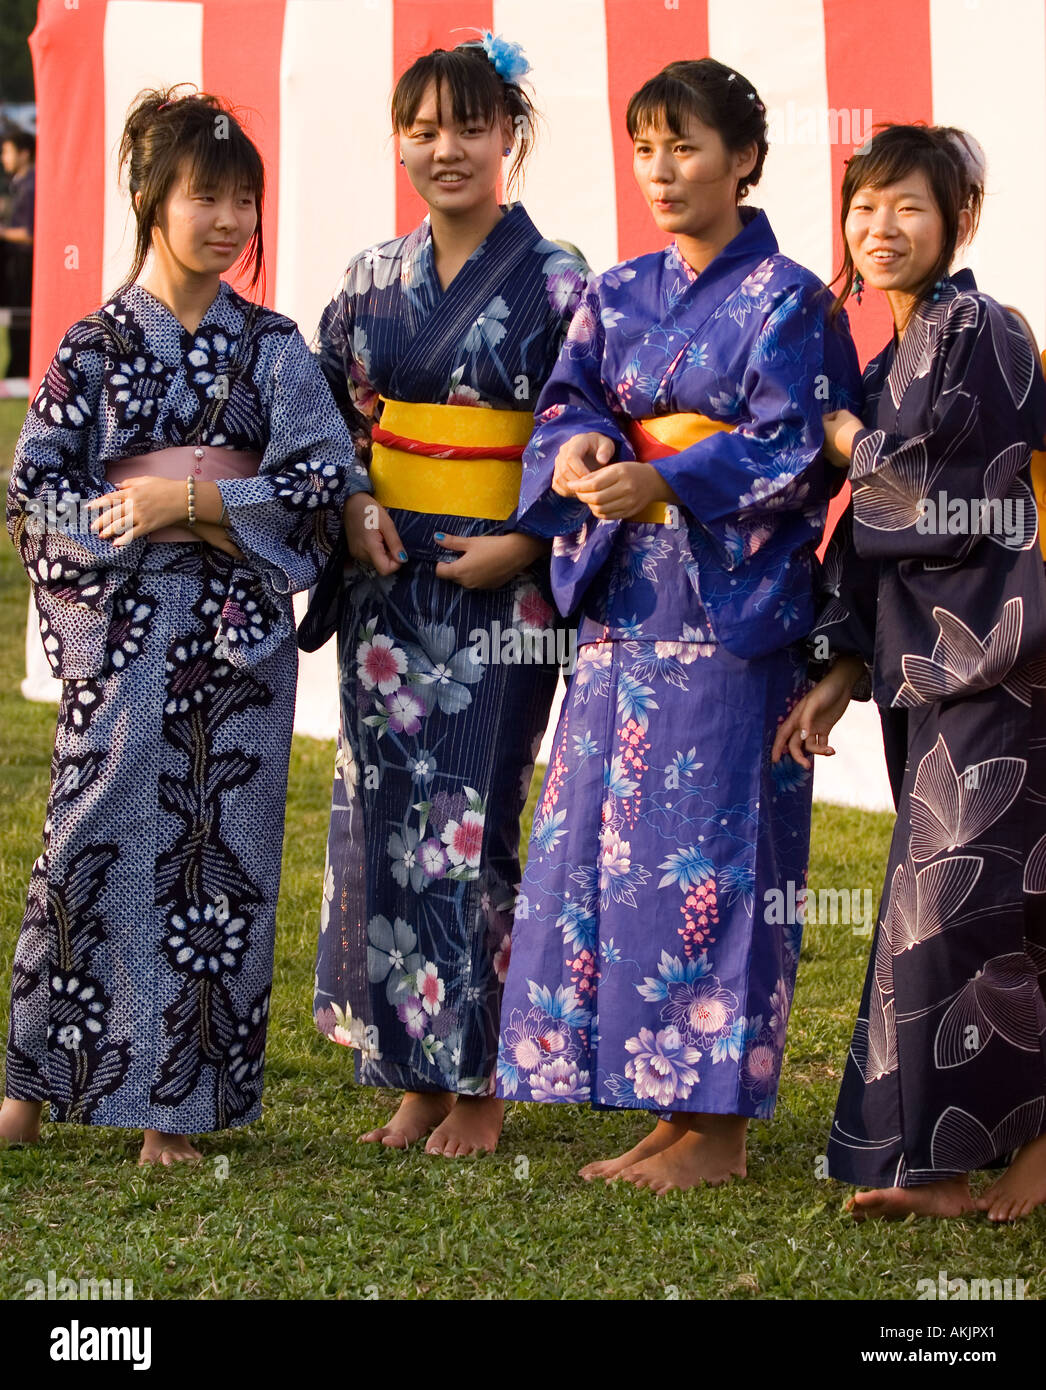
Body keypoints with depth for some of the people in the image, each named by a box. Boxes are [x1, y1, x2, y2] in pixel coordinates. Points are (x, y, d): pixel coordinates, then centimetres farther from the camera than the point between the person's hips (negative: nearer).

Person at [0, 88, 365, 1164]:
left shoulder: (271, 348, 6)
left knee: (215, 852, 0)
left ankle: (179, 1102, 7)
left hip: (238, 631, 1)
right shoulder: (96, 345, 4)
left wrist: (192, 498, -11)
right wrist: (136, 523, -12)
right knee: (96, 841, -3)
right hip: (121, 628, -1)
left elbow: (327, 480, -3)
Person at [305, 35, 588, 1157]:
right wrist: (354, 507, -3)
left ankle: (479, 1085, 6)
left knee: (470, 824, -5)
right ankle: (414, 1077, 13)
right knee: (385, 815, 4)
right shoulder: (372, 281, 9)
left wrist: (524, 546, -15)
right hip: (385, 581, 5)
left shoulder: (555, 284, -4)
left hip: (499, 588, -5)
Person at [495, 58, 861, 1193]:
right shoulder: (620, 297, 15)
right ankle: (663, 1112, 12)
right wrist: (579, 448, -16)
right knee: (601, 843, 4)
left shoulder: (785, 300, -3)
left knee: (708, 850, -6)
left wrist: (662, 481, -24)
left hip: (729, 607, -6)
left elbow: (789, 450, -12)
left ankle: (719, 1129, 1)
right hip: (623, 602, 7)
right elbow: (566, 400, 8)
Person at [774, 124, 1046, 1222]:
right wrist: (842, 671, 11)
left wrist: (845, 437, -2)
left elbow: (955, 505, -16)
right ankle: (948, 1164, 16)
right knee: (939, 906, 10)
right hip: (939, 663, 9)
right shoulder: (893, 362, 17)